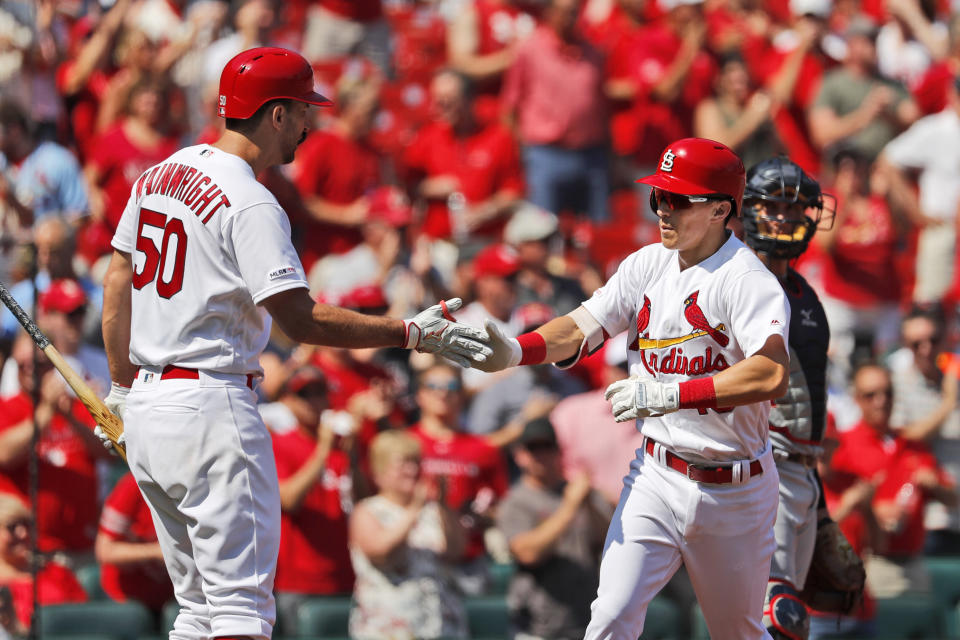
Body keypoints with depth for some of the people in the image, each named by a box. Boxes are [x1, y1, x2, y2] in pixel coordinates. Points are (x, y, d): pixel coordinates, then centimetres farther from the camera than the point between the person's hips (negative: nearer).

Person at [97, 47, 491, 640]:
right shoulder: (252, 205, -15)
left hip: (146, 409, 9)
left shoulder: (161, 174, 12)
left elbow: (118, 281, 17)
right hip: (211, 406, -9)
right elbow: (301, 320, -20)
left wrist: (122, 386, 23)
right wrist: (411, 333, -16)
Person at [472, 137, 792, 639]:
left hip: (733, 489, -4)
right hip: (657, 475, 4)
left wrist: (670, 395, -40)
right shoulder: (648, 265, 2)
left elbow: (772, 374, -37)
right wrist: (512, 351, -27)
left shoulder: (748, 281, -20)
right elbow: (581, 329, -6)